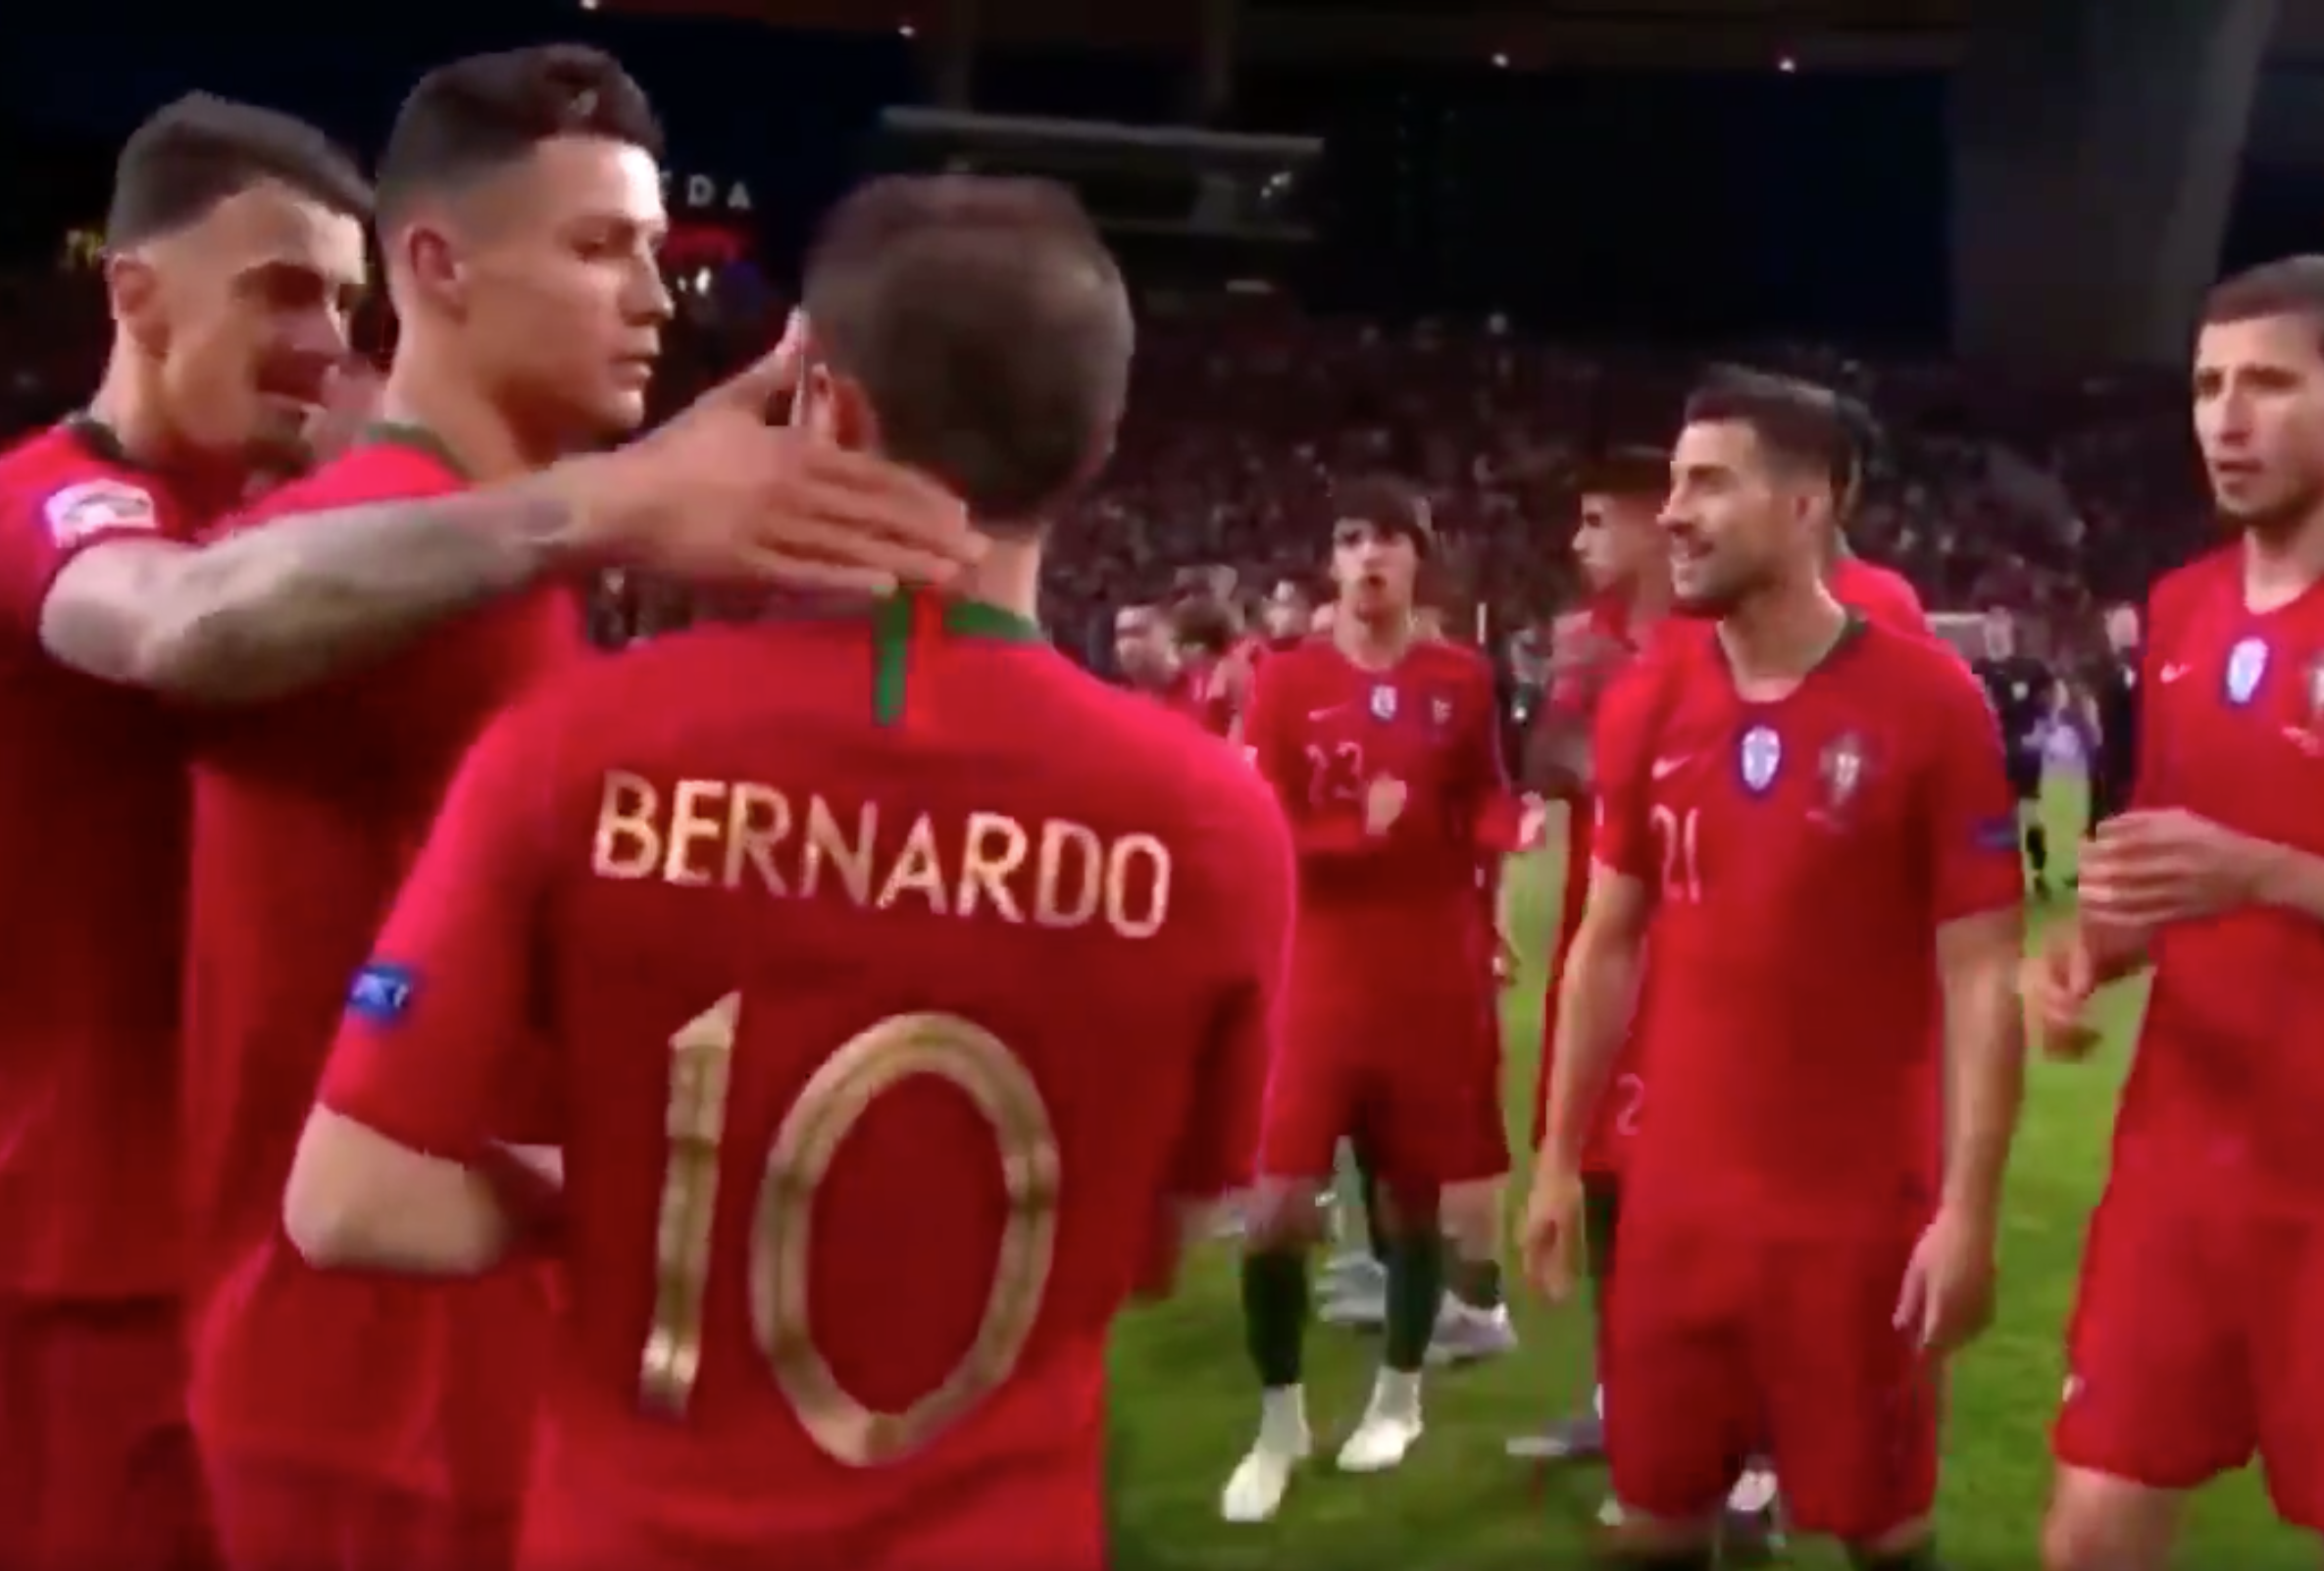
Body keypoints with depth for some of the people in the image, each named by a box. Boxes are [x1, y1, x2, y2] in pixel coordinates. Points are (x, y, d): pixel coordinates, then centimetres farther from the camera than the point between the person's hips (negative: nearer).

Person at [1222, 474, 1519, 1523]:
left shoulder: (1463, 680, 3)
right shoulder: (1287, 682, -1)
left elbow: (1482, 807, 11)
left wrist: (1502, 824, -10)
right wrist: (1361, 829, -16)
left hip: (1433, 980, 1)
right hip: (1322, 981, -1)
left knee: (1415, 1195, 11)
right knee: (1275, 1208, -7)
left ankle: (1399, 1396, 32)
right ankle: (1280, 1424, 12)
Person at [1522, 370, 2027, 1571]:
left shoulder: (1929, 705, -11)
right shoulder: (1644, 705, 3)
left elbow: (1981, 977, -11)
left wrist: (1969, 1207, -15)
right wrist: (1559, 1159, 9)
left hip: (1860, 1208, -4)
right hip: (1678, 1197, 4)